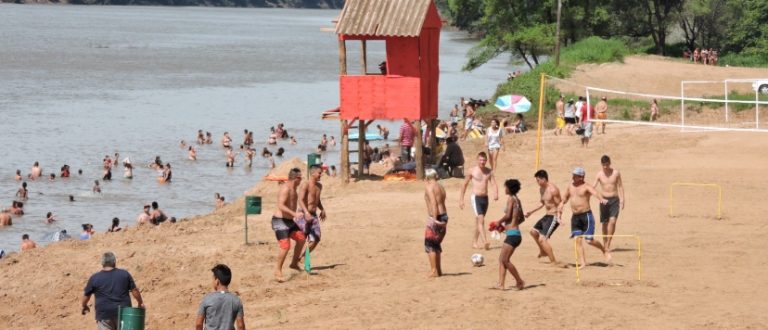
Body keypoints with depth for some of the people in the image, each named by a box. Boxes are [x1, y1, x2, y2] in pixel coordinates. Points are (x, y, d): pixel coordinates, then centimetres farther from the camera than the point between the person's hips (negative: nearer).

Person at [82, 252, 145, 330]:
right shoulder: (125, 274, 2)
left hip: (104, 315, -1)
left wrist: (84, 306, 26)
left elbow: (85, 296, 6)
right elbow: (134, 290, 3)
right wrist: (140, 303, 19)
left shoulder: (94, 278, 0)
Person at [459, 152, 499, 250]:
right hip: (476, 198, -5)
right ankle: (485, 242, -30)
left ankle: (475, 242, 27)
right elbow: (465, 184, 6)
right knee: (481, 219, -19)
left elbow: (494, 184, 1)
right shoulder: (472, 171, -2)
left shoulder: (489, 172, 7)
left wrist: (496, 193, -21)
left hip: (485, 198, 5)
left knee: (478, 221, 15)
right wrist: (461, 199, 6)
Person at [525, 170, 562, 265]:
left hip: (554, 217, -10)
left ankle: (554, 262, -10)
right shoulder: (541, 189, 8)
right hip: (547, 216, 10)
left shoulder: (553, 190, -21)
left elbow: (559, 204, -21)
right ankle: (543, 251, 42)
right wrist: (531, 212, 26)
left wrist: (558, 218, -34)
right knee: (533, 232, 23)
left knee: (542, 239, -16)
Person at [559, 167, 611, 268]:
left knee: (589, 240, -7)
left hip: (586, 215, -6)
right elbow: (565, 198, 27)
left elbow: (595, 192, -29)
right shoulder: (570, 187, 12)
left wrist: (601, 199, -49)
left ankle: (604, 251, 20)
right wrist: (561, 206, 8)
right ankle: (582, 262, -3)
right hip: (575, 217, 6)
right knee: (578, 239, -4)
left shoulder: (586, 187, -9)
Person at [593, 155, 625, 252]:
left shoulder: (616, 173, -1)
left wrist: (622, 200, -1)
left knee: (612, 221, -15)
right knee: (605, 223, 5)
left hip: (614, 199, -1)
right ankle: (604, 243, 18)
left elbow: (620, 186, 4)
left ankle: (608, 244, -12)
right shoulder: (599, 174, -1)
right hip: (604, 199, 1)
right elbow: (593, 187, -6)